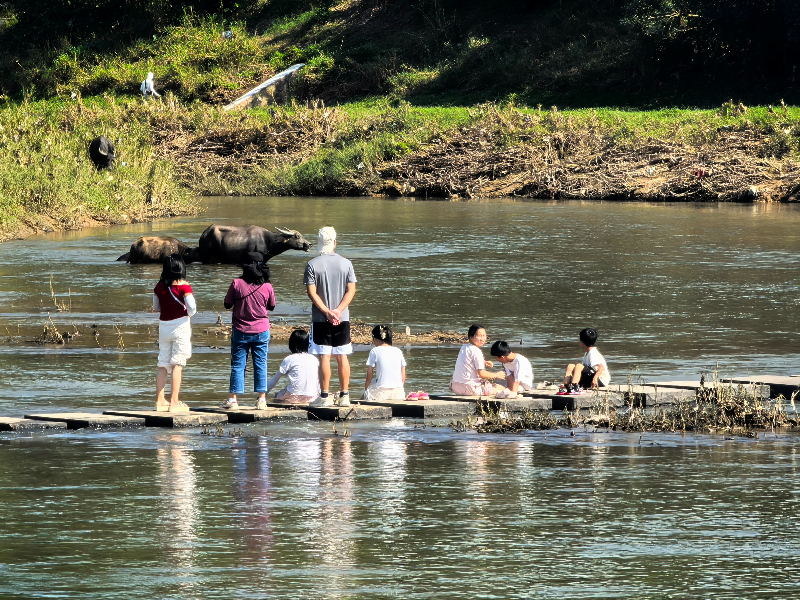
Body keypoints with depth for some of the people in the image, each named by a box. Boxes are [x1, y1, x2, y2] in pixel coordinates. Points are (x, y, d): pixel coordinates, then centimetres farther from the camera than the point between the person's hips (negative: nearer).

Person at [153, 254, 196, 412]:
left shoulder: (159, 286, 4)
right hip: (180, 325, -4)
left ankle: (160, 400, 9)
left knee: (163, 364, 10)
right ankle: (174, 402, -7)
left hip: (163, 326, 4)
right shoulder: (183, 286, -10)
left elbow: (156, 307, 15)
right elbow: (192, 308, -13)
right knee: (178, 364, -3)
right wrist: (188, 313, 8)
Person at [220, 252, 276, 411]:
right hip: (261, 331, 1)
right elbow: (271, 306, 8)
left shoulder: (237, 284, -11)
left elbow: (227, 304, -2)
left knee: (237, 365, 5)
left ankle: (234, 399, 4)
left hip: (240, 331, -1)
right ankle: (261, 399, 8)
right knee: (260, 365, 8)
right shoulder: (267, 287, -6)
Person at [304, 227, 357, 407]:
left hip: (321, 319, -2)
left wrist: (327, 312, -12)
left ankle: (325, 396, -1)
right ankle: (344, 396, 8)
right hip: (343, 318, 2)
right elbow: (351, 290, -2)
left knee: (324, 356, -1)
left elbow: (312, 293, -11)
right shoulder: (346, 263, 2)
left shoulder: (313, 264, -5)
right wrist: (338, 311, -8)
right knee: (342, 357, 7)